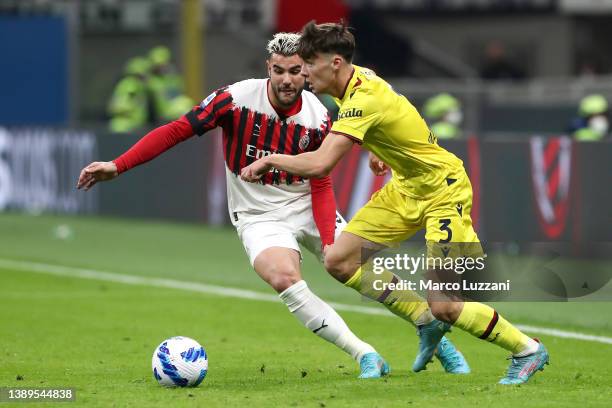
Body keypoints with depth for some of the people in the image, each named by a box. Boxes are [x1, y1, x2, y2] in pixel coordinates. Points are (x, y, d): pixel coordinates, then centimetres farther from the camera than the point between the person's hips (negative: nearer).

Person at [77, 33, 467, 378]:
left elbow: (321, 187, -5)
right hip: (260, 217, -2)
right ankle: (366, 356, -25)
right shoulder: (237, 98, -16)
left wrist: (330, 244, -19)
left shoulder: (318, 118, -9)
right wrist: (117, 166, -19)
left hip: (308, 206, 2)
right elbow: (177, 130, -13)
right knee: (285, 278, -31)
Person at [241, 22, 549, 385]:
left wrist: (270, 160, -24)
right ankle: (428, 324, 15)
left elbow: (319, 164, -38)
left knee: (444, 306, -15)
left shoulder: (363, 100, -30)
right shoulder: (356, 78, -2)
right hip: (406, 188, 10)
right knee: (339, 261, 2)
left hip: (443, 189, -10)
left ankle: (528, 350, 7)